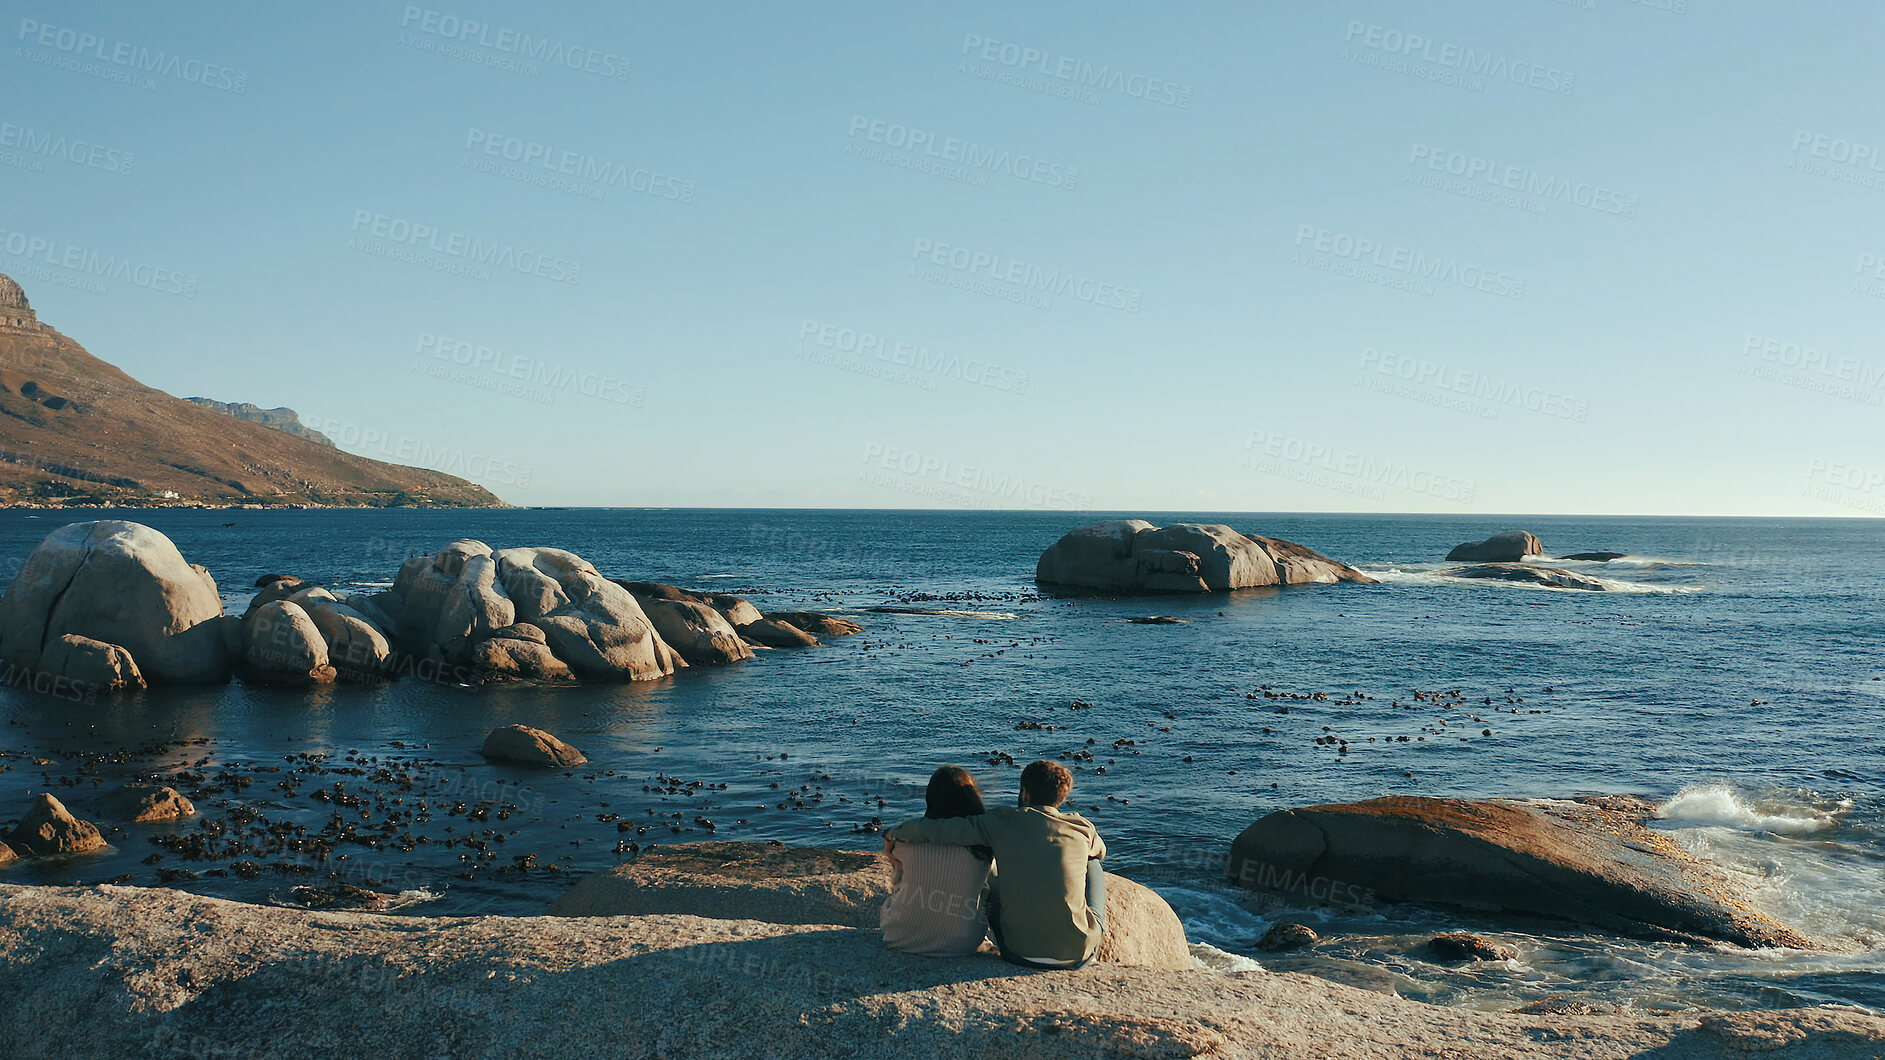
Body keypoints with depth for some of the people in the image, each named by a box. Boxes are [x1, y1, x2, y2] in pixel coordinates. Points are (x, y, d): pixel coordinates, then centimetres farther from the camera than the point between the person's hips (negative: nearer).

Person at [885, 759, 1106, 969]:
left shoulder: (1002, 823, -5)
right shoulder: (1083, 828, -2)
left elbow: (933, 829, -3)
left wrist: (894, 833, 17)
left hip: (1019, 951, 0)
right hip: (1079, 953, 0)